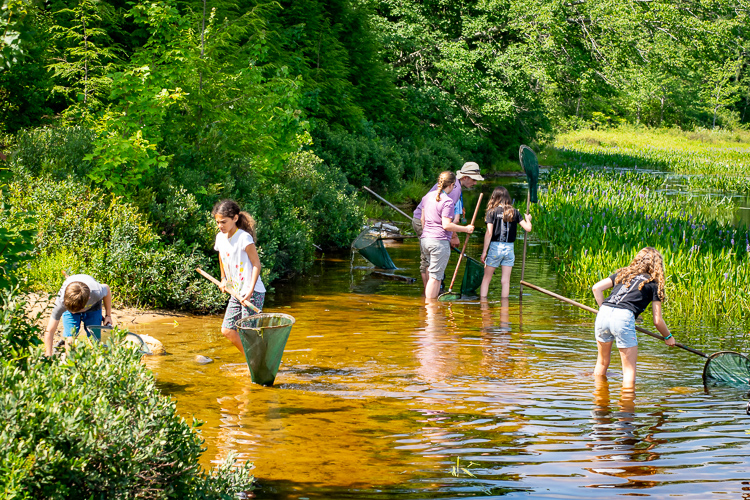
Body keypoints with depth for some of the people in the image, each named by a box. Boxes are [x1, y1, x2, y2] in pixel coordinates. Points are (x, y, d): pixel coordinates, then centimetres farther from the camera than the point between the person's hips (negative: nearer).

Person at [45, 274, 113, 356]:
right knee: (70, 338, -17)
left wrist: (108, 315, -7)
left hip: (93, 306, 0)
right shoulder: (61, 302, -45)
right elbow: (49, 332, -37)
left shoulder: (97, 293, -45)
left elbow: (107, 289, -16)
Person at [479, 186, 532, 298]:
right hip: (509, 248, 2)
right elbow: (528, 228, 0)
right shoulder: (514, 212, 2)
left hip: (495, 247, -2)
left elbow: (489, 233, -9)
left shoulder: (492, 212, -4)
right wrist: (528, 219, 22)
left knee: (486, 278, 8)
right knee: (505, 280, 6)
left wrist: (484, 251, -5)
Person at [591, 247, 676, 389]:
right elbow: (657, 321, 12)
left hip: (603, 313, 5)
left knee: (602, 363, 22)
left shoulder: (623, 273, 25)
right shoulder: (654, 284, 14)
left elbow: (596, 288, 16)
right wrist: (668, 337, 29)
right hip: (623, 317, -5)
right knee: (629, 369, 6)